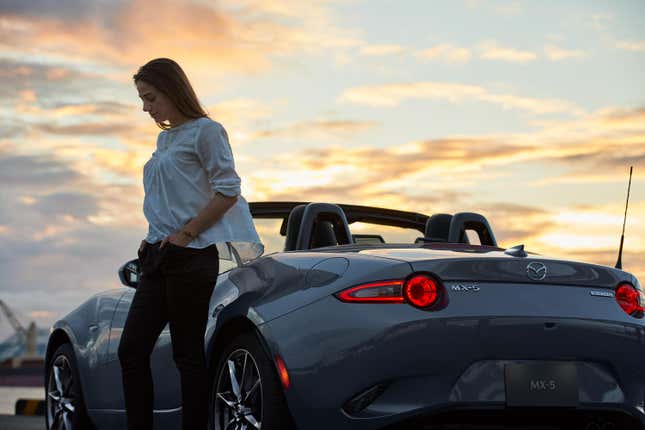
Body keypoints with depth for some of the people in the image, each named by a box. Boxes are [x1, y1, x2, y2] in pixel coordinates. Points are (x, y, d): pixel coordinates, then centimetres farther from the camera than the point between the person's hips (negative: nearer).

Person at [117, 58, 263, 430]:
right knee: (132, 350, 4)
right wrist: (156, 242, 10)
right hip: (159, 257, 9)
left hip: (191, 256, -9)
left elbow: (227, 191, -12)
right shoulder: (165, 138, 19)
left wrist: (183, 236, -13)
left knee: (188, 355, -4)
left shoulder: (205, 131, -5)